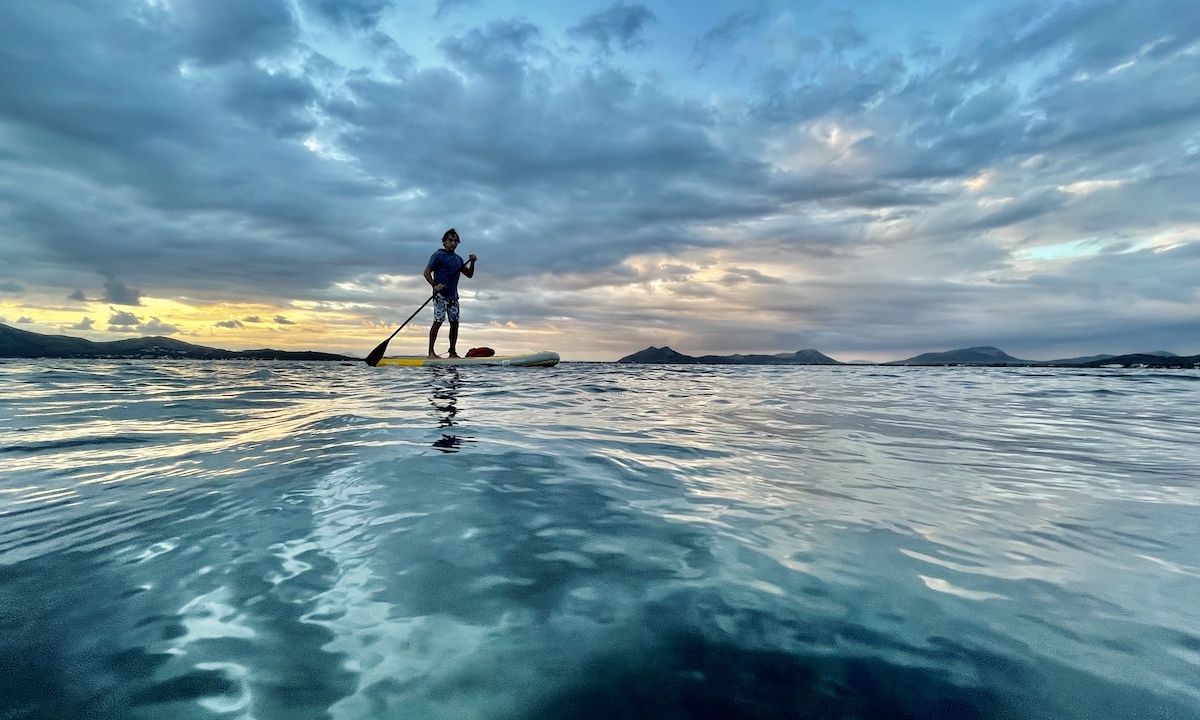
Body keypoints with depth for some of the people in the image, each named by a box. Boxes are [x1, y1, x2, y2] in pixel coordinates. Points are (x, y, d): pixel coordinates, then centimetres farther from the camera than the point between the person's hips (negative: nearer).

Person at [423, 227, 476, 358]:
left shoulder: (458, 259, 16)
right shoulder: (438, 255, -3)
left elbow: (469, 275, 17)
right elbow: (426, 272, -7)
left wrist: (472, 262, 1)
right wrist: (434, 285, -22)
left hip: (453, 296, 7)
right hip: (440, 295, -6)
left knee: (455, 323, 4)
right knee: (438, 322, -12)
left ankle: (453, 352, 11)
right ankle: (431, 352, -7)